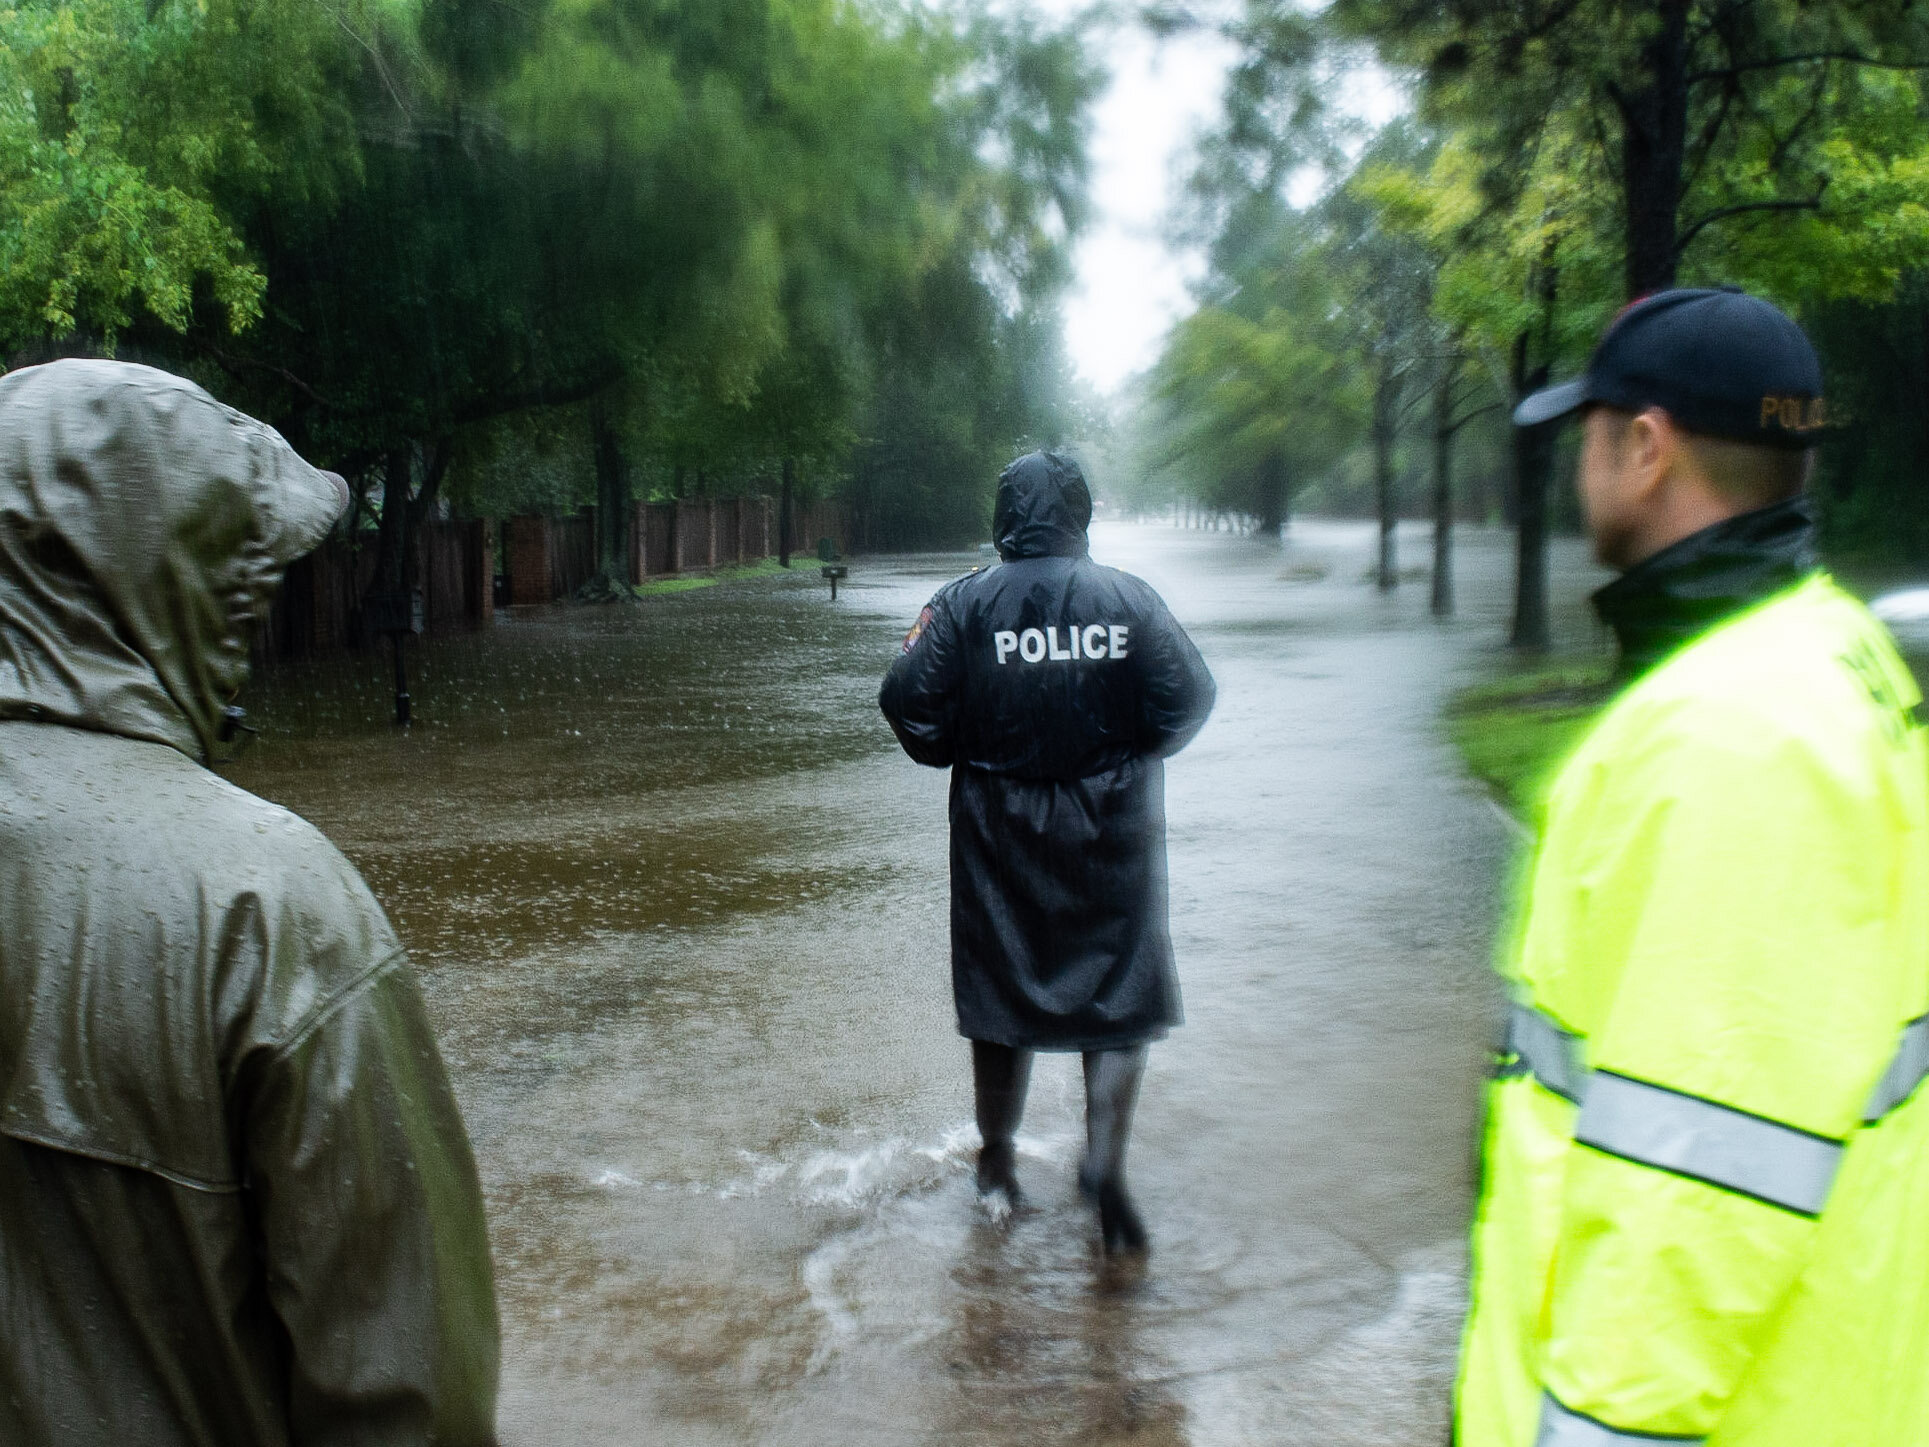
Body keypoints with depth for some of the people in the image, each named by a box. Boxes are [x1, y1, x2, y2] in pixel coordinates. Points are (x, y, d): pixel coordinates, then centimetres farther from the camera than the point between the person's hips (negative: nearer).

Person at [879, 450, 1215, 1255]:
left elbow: (909, 705, -10)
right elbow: (1187, 701, -7)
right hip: (1113, 833, -1)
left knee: (1001, 989, 14)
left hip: (999, 834, 1)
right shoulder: (1129, 599, -6)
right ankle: (1104, 1159, -7)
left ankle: (997, 1163, 27)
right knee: (1122, 992, 10)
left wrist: (962, 756, 8)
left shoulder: (963, 605, -7)